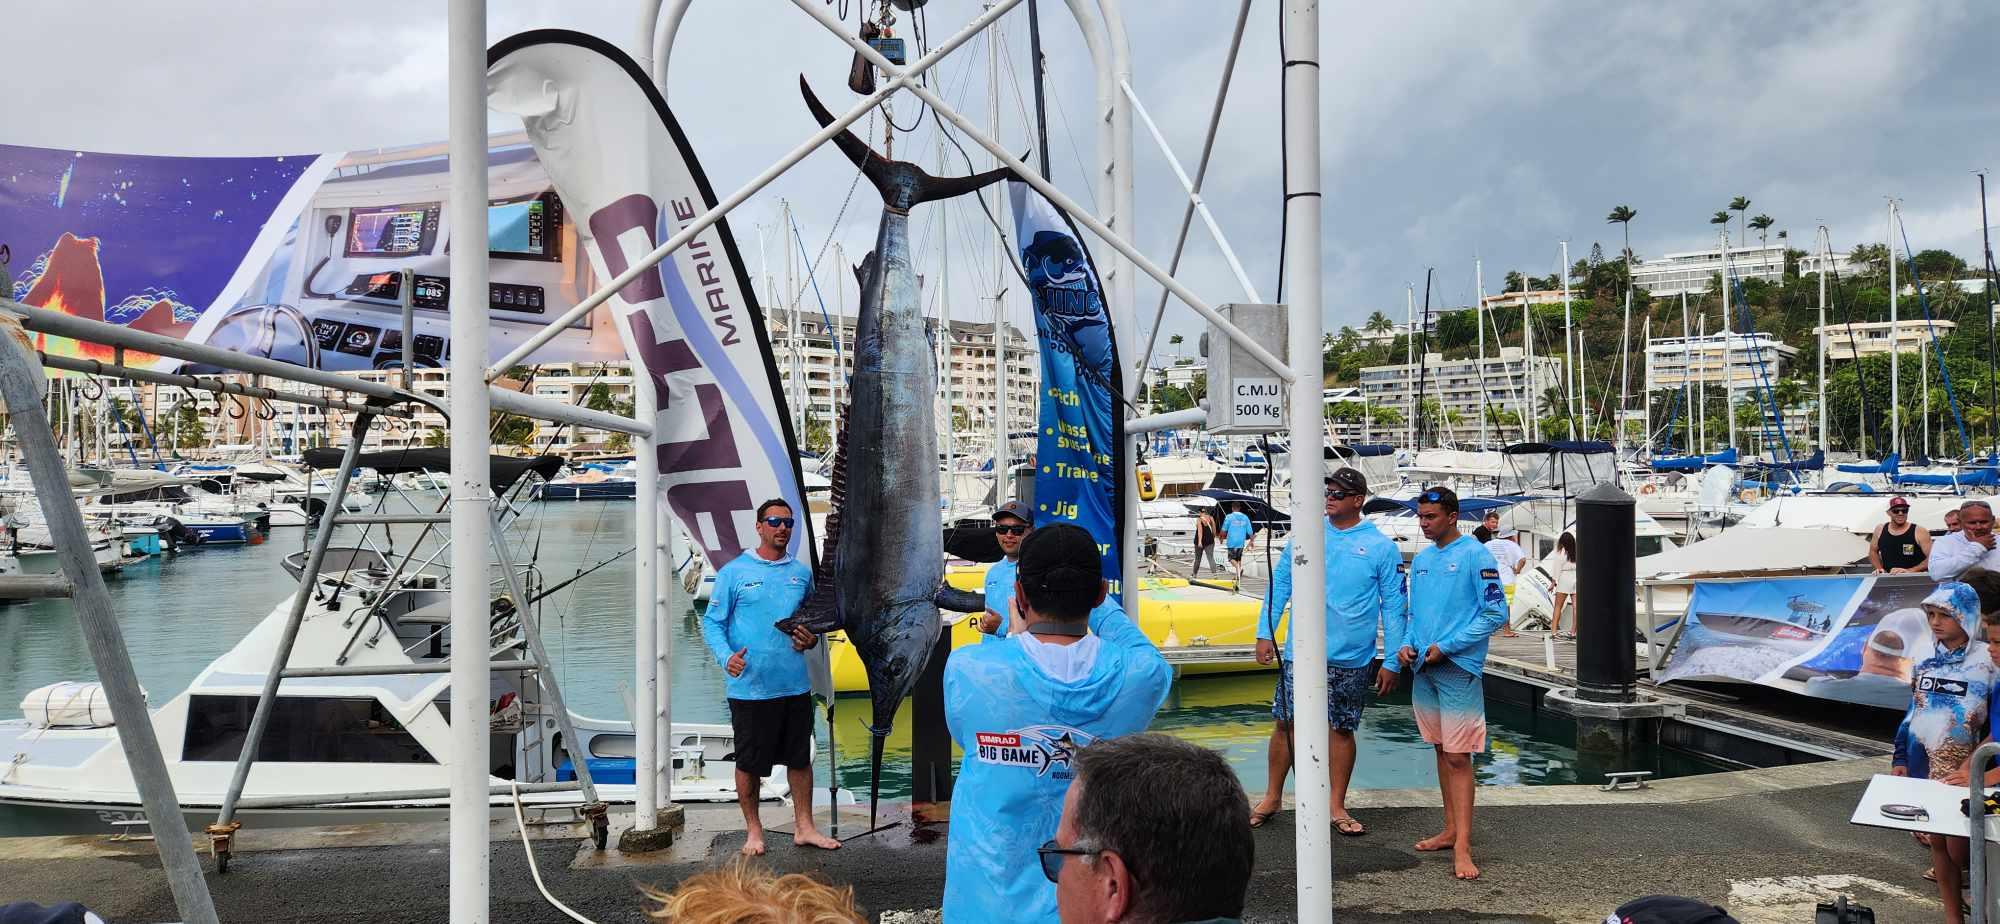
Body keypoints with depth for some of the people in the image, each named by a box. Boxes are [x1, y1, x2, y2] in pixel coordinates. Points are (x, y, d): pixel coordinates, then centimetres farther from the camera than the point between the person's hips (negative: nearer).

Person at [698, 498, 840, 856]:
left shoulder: (802, 572, 9)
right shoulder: (734, 572, -4)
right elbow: (711, 622, -4)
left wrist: (812, 638, 0)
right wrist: (726, 656, -21)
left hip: (795, 686, 4)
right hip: (749, 688, -4)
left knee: (800, 758, 12)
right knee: (749, 763, 6)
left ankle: (804, 828, 24)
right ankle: (754, 830, 22)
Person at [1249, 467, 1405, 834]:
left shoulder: (1381, 546, -2)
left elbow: (1393, 605, 1)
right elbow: (1280, 584, 7)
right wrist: (1265, 633, 1)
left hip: (1350, 659, -1)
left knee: (1342, 729, 7)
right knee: (1285, 723, 6)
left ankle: (1337, 807, 20)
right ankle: (1272, 798, 21)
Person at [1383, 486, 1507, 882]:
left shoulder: (1476, 556, -8)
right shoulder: (1421, 559, 14)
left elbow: (1495, 612, -11)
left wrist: (1445, 647, -14)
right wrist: (1405, 645, 2)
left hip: (1458, 668, -7)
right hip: (1423, 669, 7)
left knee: (1458, 756, -9)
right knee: (1441, 750, 14)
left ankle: (1462, 846, -9)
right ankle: (1450, 830, 23)